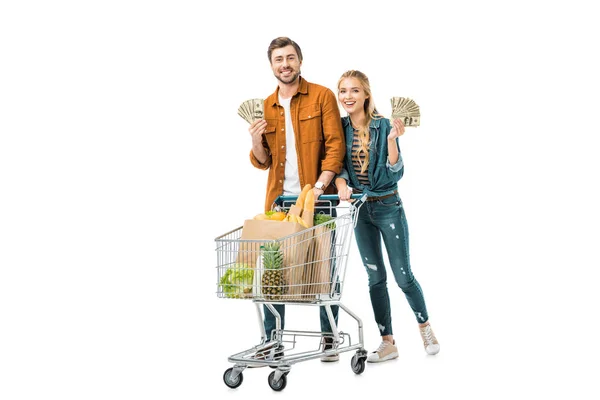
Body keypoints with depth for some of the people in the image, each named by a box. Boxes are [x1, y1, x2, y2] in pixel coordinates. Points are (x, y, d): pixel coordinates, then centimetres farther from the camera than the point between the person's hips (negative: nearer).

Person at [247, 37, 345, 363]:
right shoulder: (265, 106, 13)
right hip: (279, 199, 4)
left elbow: (335, 145, -7)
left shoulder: (322, 96, 0)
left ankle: (329, 341, 14)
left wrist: (321, 185, -19)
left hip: (318, 198, -3)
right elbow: (263, 162, 15)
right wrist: (256, 142, -7)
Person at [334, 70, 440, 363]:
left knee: (403, 275, 2)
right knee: (375, 278, 8)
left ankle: (425, 327, 26)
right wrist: (341, 183, -20)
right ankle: (388, 343, 17)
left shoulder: (383, 126, -12)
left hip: (388, 207, -4)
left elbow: (395, 174, -14)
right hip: (361, 209, 4)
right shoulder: (340, 127, -1)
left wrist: (392, 139, -26)